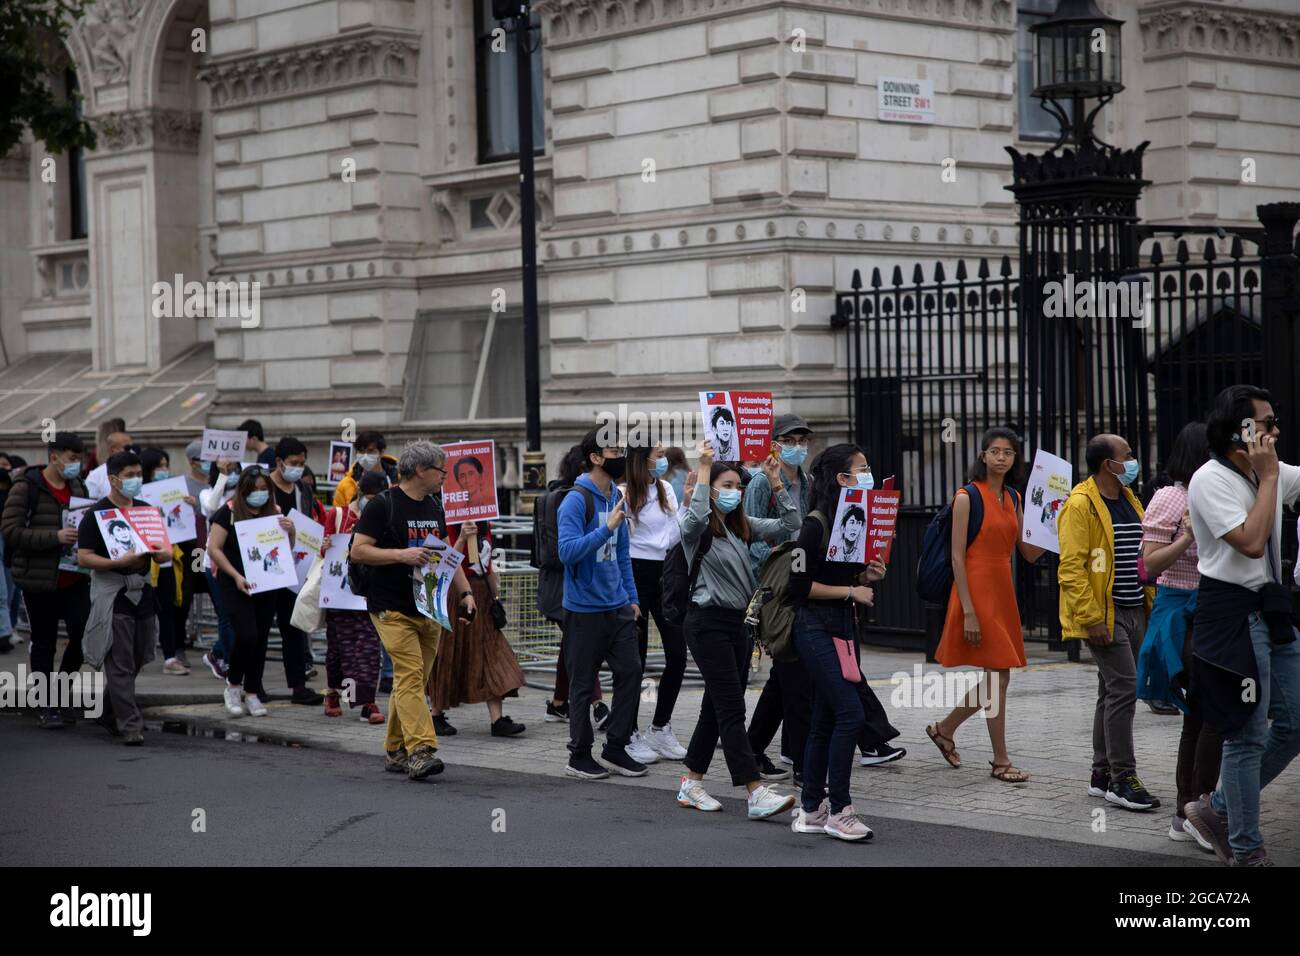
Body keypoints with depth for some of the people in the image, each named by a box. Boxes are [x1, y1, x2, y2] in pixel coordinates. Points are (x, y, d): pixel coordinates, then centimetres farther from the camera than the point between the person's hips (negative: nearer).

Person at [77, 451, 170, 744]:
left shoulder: (146, 510, 14)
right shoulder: (96, 514, -5)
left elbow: (164, 552, 18)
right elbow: (83, 557, -11)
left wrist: (162, 554, -7)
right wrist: (120, 562, -23)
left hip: (143, 591, 6)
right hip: (112, 593, -6)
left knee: (136, 662, 13)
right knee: (120, 665, -7)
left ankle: (111, 712, 31)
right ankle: (130, 726, -7)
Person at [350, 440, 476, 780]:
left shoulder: (434, 507, 15)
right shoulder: (383, 505, -8)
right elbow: (358, 551, -11)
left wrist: (464, 592, 10)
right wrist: (401, 554, -21)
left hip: (429, 608, 7)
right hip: (393, 608, -7)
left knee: (413, 681, 10)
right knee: (410, 676, -16)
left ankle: (395, 751, 19)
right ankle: (420, 750, -22)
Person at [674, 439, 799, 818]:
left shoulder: (742, 526, 13)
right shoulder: (697, 527, -8)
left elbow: (789, 526, 8)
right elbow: (695, 518, -32)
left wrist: (776, 483, 0)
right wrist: (704, 468, -25)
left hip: (738, 621, 8)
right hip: (708, 622, -8)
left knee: (718, 707, 13)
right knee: (732, 709, -11)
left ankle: (692, 784, 23)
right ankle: (757, 794, -17)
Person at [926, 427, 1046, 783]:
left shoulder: (1013, 498, 13)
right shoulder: (968, 497, -8)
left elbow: (1029, 553, 14)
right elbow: (957, 556, -12)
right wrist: (968, 612, -18)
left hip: (1004, 591, 7)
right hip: (977, 590, -7)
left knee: (995, 676, 9)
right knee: (998, 676, -6)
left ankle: (944, 730, 29)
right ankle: (1001, 761, 3)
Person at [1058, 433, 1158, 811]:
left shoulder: (1130, 500, 15)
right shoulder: (1080, 505, -12)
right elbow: (1071, 567, -17)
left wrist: (1153, 605, 15)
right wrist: (1092, 618, -21)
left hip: (1134, 612, 9)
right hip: (1104, 614, -9)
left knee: (1114, 692, 12)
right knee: (1124, 689, -12)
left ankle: (1102, 776, 19)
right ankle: (1123, 780, -8)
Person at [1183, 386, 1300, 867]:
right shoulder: (1212, 479, -13)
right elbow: (1251, 542, -22)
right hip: (1234, 613, -9)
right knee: (1248, 736, -3)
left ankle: (1218, 809, 23)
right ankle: (1246, 852, 8)